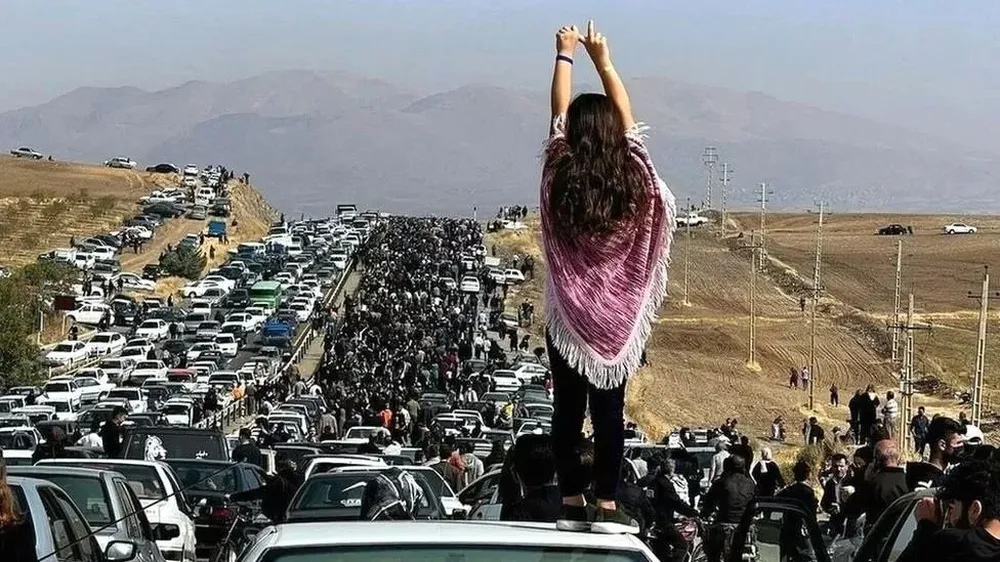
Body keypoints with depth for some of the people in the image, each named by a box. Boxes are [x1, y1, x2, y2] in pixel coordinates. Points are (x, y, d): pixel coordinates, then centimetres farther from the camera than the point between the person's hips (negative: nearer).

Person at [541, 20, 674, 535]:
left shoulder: (560, 178, -8)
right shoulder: (632, 177, -7)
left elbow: (558, 113, 4)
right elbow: (626, 117, 7)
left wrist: (565, 56, 16)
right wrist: (603, 59, 16)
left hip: (568, 315, 0)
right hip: (618, 316, 0)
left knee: (567, 410, 5)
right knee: (610, 411, 2)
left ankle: (572, 503, 7)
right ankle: (606, 506, 0)